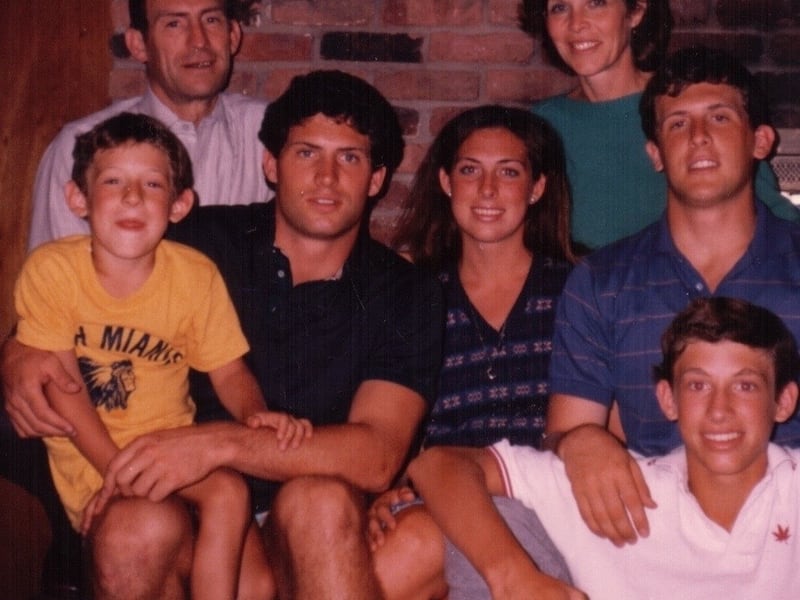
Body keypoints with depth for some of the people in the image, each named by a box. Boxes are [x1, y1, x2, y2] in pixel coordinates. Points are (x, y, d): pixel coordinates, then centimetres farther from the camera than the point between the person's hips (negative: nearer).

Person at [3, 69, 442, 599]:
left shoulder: (407, 296, 0)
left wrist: (221, 443, -27)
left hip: (318, 539, -2)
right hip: (188, 513, 2)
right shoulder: (203, 242, 5)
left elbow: (377, 457, -14)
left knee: (318, 501, -35)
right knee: (134, 528, -32)